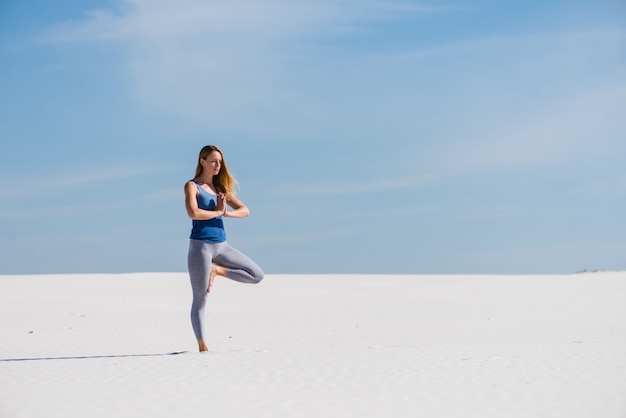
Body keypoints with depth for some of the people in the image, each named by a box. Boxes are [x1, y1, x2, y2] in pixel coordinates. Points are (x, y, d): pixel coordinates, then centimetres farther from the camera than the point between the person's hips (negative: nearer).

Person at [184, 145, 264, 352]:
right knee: (200, 300, -1)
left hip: (221, 245, 6)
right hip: (201, 245, -6)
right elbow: (193, 213, -21)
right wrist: (217, 211, -7)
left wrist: (226, 212, -10)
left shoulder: (221, 188, 14)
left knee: (257, 275, 2)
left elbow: (245, 210, 9)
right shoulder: (192, 186, -3)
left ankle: (217, 270, 7)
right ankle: (202, 346, 7)